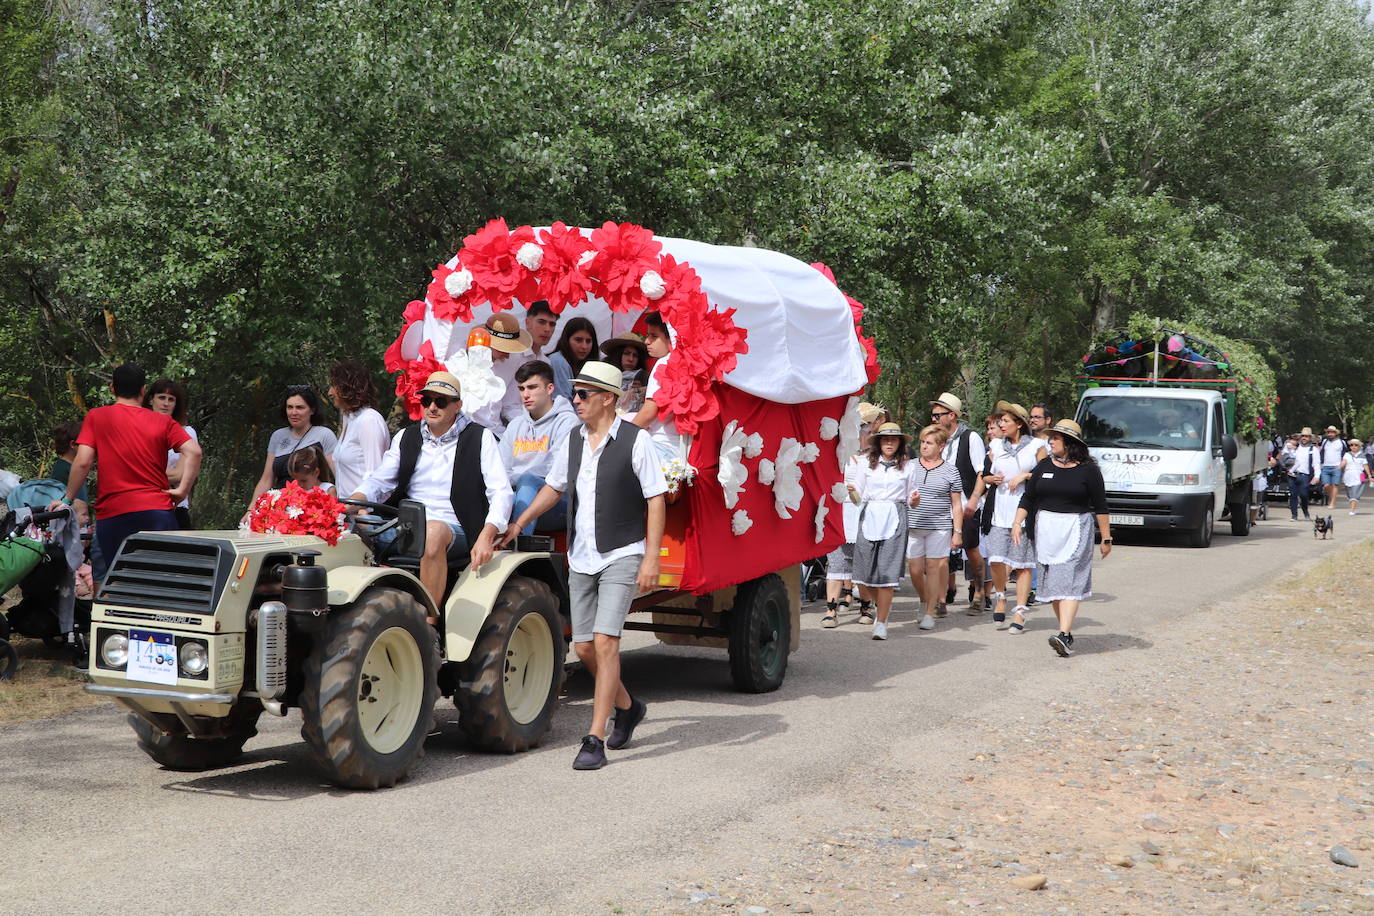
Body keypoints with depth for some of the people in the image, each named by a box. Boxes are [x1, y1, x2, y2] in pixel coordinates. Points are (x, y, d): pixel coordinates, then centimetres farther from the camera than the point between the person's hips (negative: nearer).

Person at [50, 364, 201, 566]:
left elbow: (83, 462, -4)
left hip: (112, 513, 0)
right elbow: (193, 451, -7)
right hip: (157, 510, 1)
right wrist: (182, 490, -5)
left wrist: (67, 499, 4)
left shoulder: (96, 417, 4)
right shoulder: (163, 421, 7)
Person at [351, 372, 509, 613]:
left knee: (433, 532, -39)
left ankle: (429, 625, -36)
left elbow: (501, 493, -3)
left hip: (455, 530, -4)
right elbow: (379, 481, 13)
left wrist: (486, 537, -20)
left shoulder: (480, 438, 5)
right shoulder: (406, 437, 18)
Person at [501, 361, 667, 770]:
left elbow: (656, 500, -9)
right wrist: (519, 523, 16)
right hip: (581, 558, 6)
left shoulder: (635, 440, -9)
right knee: (584, 646, 8)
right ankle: (627, 706, 33)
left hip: (622, 555, -6)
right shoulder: (574, 440, 9)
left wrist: (651, 558, -15)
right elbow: (554, 487, 23)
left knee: (605, 642, -14)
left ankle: (594, 739, -11)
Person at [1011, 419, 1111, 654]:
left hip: (1075, 529, -5)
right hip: (1045, 529, 5)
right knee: (1053, 582, 6)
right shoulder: (1044, 467, 10)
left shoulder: (1088, 469, -2)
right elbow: (1027, 498, 11)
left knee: (1070, 581, -13)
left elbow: (1100, 506, 1)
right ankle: (1067, 630, 17)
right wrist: (1017, 523, -1)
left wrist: (1106, 538, 1)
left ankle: (1064, 635, -21)